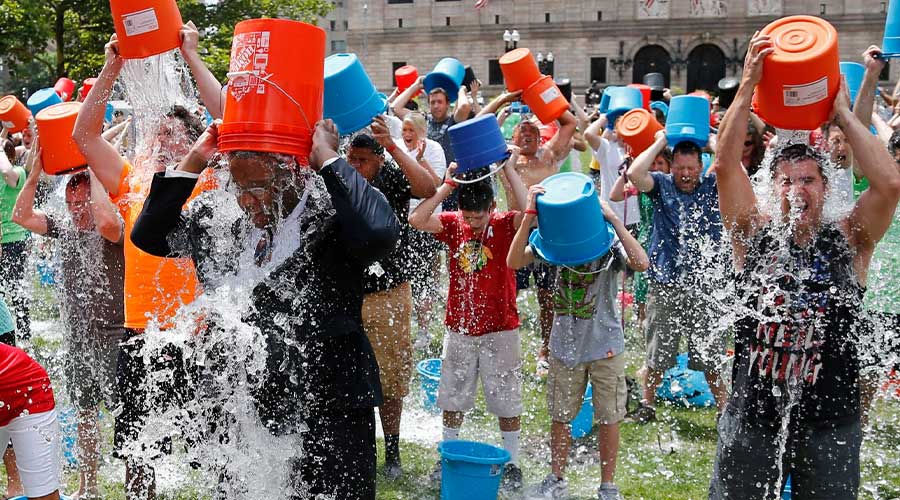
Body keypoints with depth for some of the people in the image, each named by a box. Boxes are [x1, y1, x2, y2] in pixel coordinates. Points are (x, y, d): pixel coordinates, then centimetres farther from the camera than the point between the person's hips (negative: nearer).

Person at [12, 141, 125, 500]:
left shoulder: (115, 232, -13)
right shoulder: (65, 228, 6)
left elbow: (107, 221, -38)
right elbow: (21, 216, -1)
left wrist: (94, 173, -28)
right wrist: (35, 173, -9)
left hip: (113, 337, -7)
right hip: (77, 339, 7)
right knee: (84, 414, 18)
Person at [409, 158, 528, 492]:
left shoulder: (505, 225, -9)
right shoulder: (453, 224, -3)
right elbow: (416, 220, -19)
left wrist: (509, 169, -26)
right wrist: (448, 185, -20)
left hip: (500, 330, -3)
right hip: (459, 329, 3)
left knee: (506, 401, 7)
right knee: (452, 398, 13)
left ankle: (512, 464, 19)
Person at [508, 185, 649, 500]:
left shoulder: (610, 242, -14)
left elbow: (641, 264, -33)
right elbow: (514, 262, -18)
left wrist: (613, 218, -33)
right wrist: (530, 215, -26)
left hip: (605, 347, -2)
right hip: (565, 346, 2)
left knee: (609, 418, 8)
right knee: (560, 416, 14)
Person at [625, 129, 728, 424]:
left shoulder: (713, 187, 5)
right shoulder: (662, 185, 2)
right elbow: (634, 173, -15)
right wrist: (660, 142, -8)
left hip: (703, 286, 0)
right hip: (664, 285, 0)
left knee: (710, 356, 6)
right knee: (657, 353, 12)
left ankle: (724, 408, 18)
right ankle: (647, 405, 27)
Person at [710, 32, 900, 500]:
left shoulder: (849, 241, -2)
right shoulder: (755, 234, 0)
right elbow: (726, 166, -12)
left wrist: (843, 114, -12)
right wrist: (748, 86, -17)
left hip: (829, 420, 0)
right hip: (752, 414, 0)